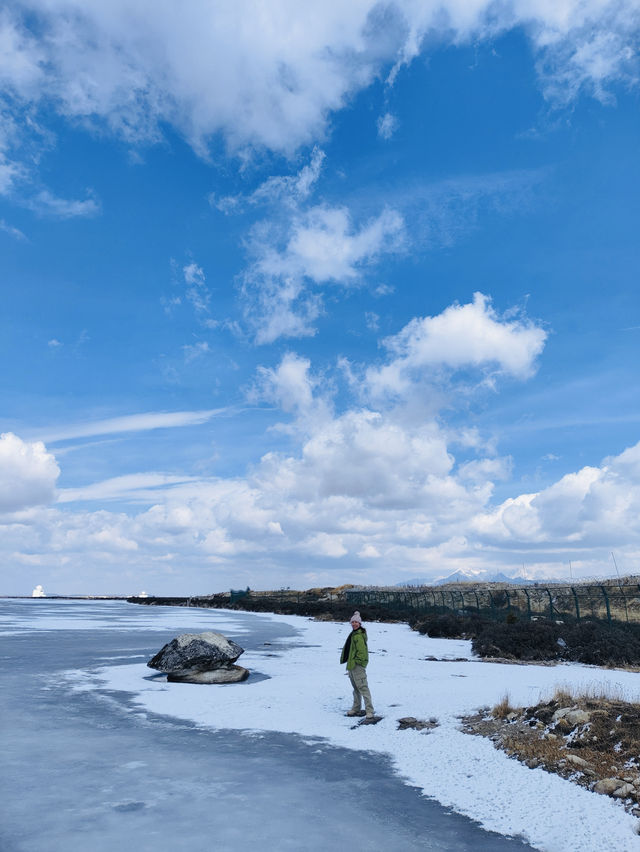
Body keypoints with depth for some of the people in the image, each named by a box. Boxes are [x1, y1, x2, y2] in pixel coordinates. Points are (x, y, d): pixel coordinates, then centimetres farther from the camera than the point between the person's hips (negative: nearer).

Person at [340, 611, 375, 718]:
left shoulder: (359, 635, -17)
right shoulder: (353, 634, 15)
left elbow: (362, 651, -22)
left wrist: (357, 661, -17)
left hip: (358, 665, -11)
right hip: (351, 665, 11)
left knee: (363, 687, -10)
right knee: (355, 688, 18)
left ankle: (369, 710, -7)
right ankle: (356, 708, 28)